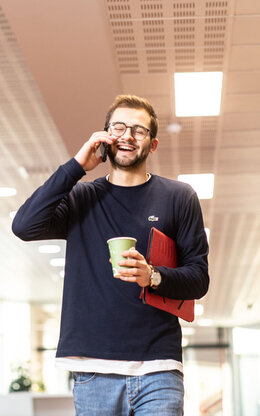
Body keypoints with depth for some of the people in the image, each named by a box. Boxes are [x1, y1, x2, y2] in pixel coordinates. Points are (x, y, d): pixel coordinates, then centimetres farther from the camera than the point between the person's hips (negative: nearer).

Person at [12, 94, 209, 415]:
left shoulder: (178, 197, 9)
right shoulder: (82, 197, 12)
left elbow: (199, 278, 6)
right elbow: (25, 226, -5)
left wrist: (153, 277, -15)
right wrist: (77, 166, -4)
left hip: (158, 367, -1)